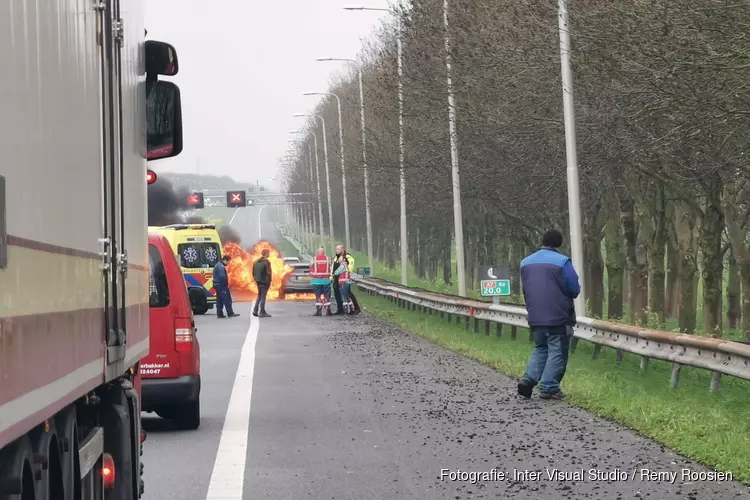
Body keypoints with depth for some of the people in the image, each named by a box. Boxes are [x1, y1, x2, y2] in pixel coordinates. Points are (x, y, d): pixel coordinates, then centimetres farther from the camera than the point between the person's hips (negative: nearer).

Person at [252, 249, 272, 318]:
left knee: (259, 295, 17)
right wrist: (269, 282, -9)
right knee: (263, 296, -1)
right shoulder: (266, 262, -14)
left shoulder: (256, 262, 10)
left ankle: (255, 310, 7)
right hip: (265, 281, -7)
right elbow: (268, 273, -17)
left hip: (258, 281, 7)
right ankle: (262, 312, 2)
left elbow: (253, 272, 12)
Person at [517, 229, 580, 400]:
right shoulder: (562, 262, -11)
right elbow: (575, 290, -9)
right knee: (557, 352, 3)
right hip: (558, 317, -5)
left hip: (535, 317, 5)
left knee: (540, 349, 17)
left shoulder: (526, 262, 8)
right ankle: (549, 388, -2)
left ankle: (529, 379, -1)